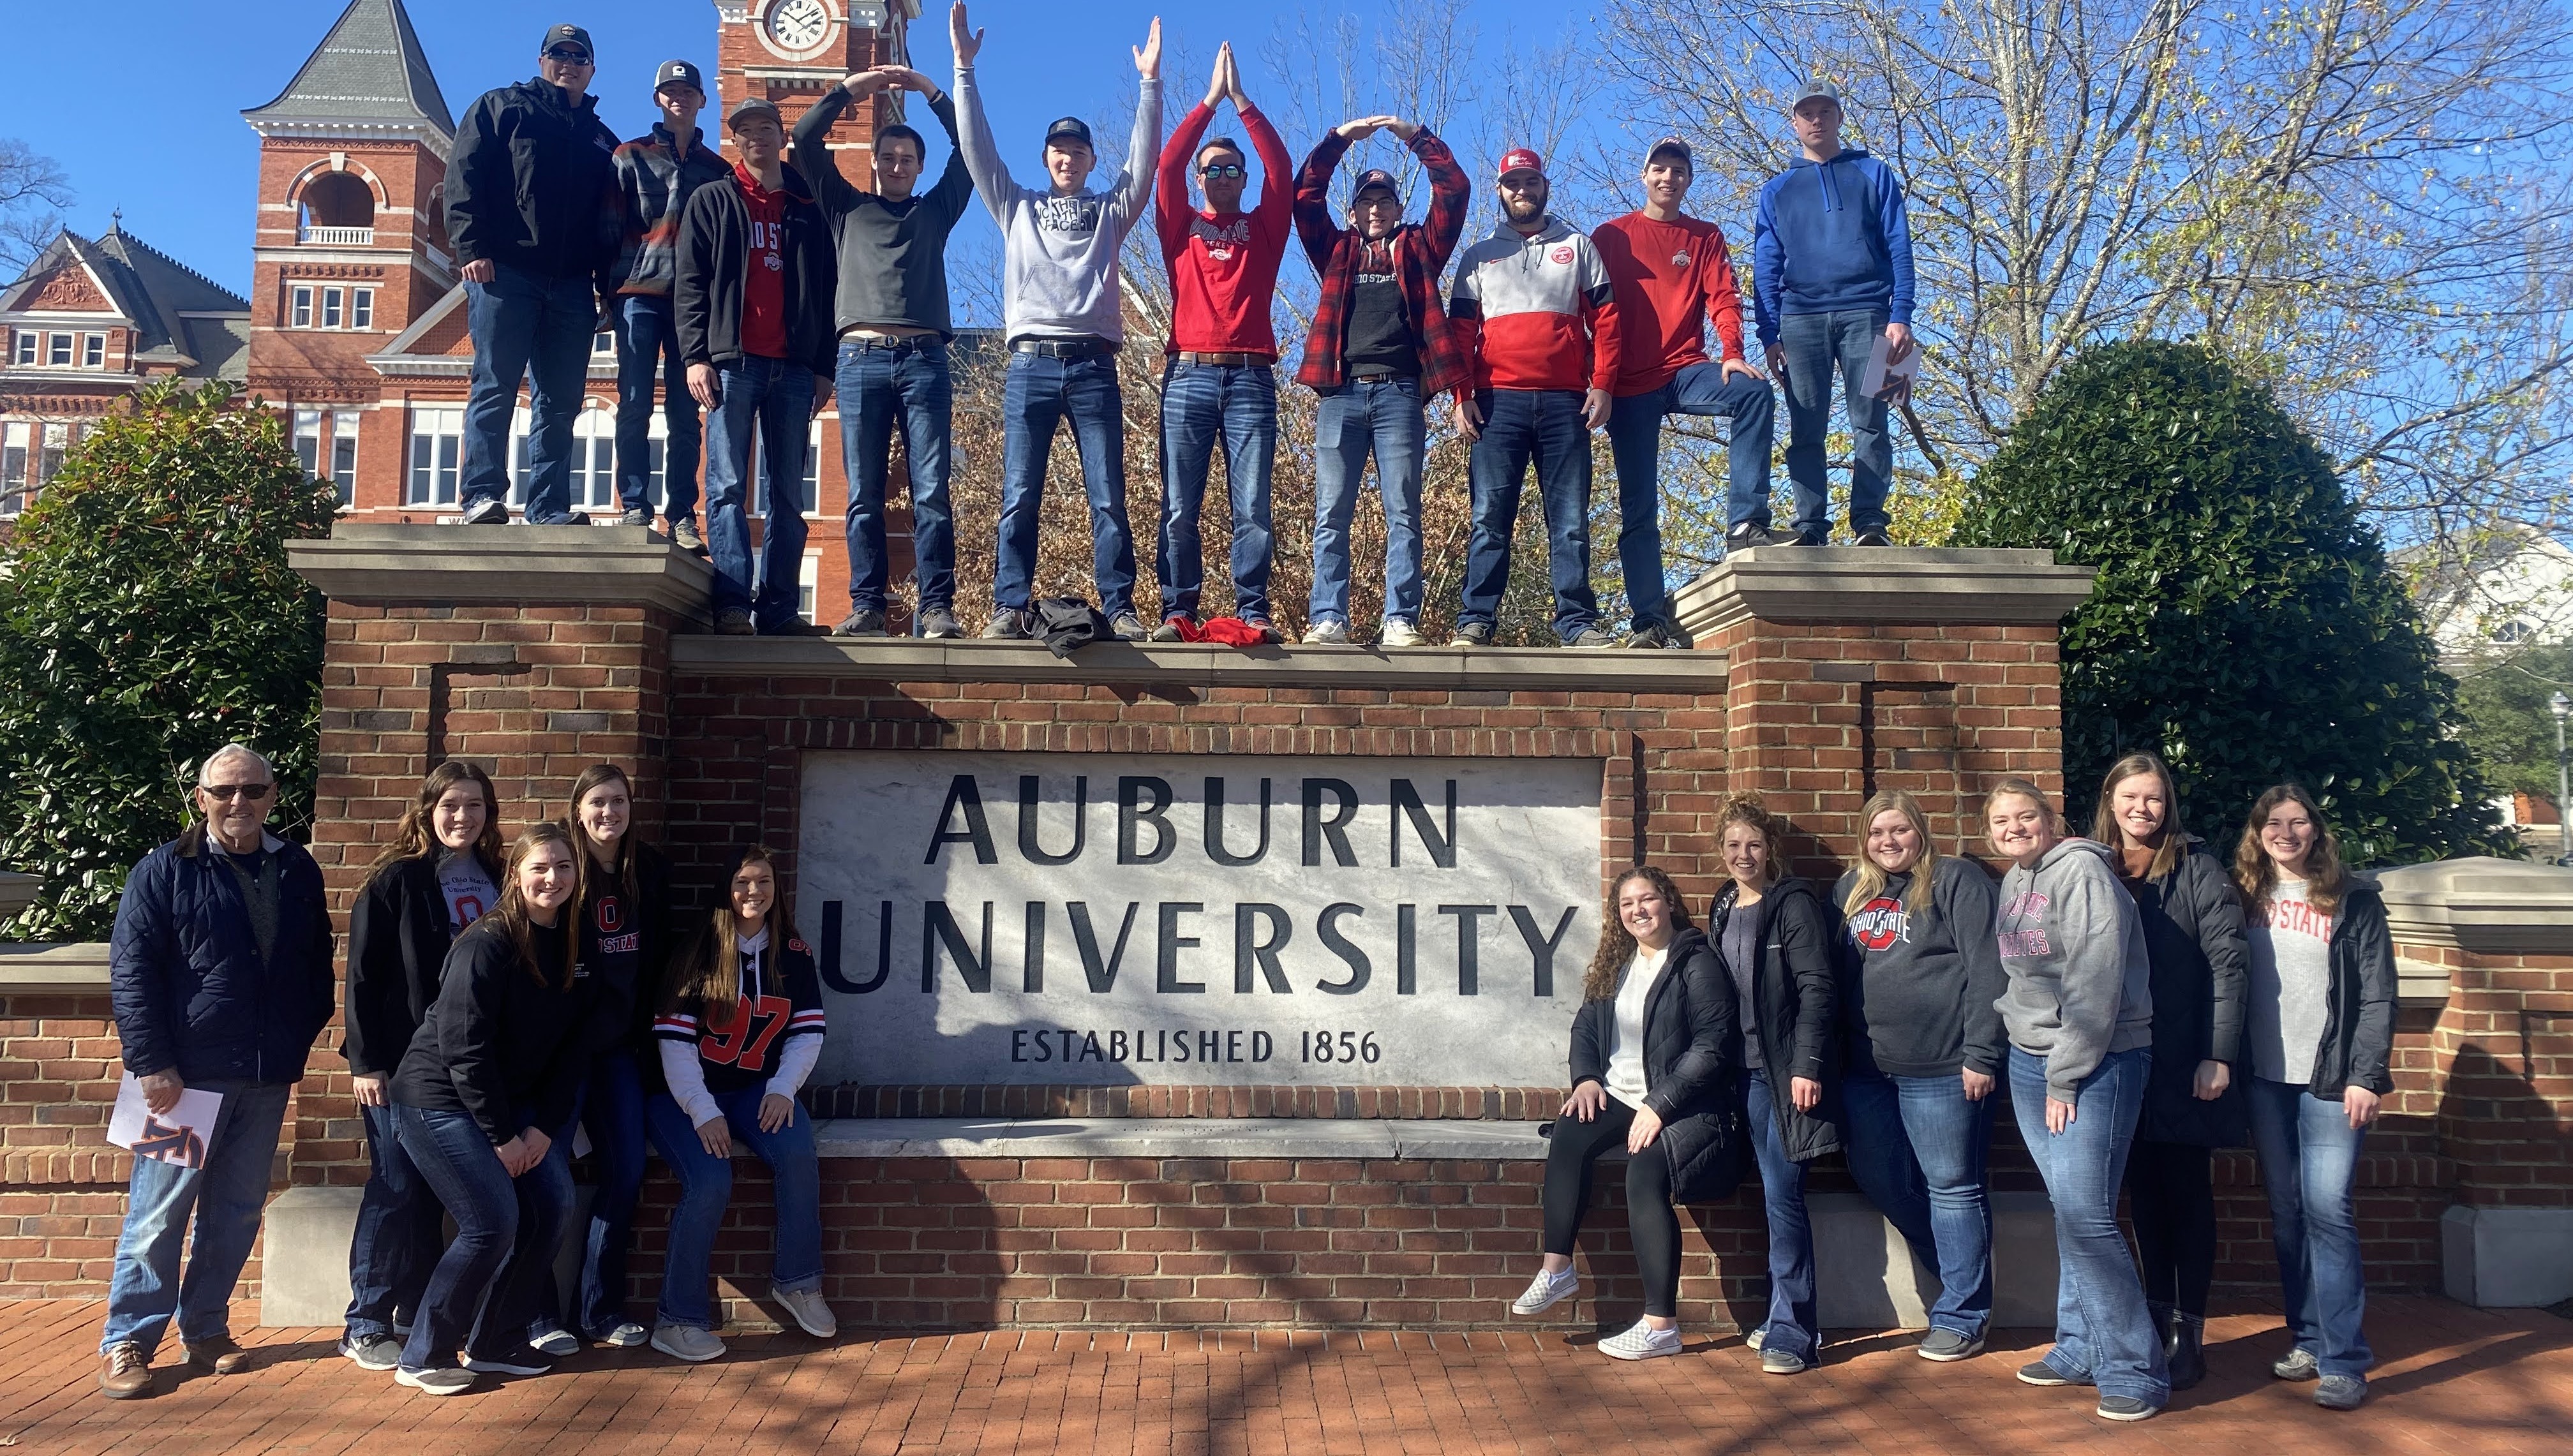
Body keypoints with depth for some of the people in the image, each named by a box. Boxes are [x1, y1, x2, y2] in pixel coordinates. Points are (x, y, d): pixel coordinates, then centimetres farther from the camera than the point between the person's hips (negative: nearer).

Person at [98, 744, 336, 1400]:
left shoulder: (297, 871, 10)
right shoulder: (165, 872, -3)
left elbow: (318, 968, 18)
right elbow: (130, 971, -7)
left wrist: (300, 1043, 9)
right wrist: (152, 1063, -13)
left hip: (268, 1078, 4)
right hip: (188, 1075, -4)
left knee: (237, 1211, 12)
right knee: (158, 1212, 0)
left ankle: (206, 1328, 25)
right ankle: (126, 1342, 12)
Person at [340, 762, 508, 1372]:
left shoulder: (494, 881, 9)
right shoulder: (397, 880, -6)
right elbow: (363, 973, -8)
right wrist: (364, 1061, -12)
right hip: (402, 1065, -5)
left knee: (434, 1191, 11)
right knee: (396, 1191, -1)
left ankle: (417, 1313, 21)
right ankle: (366, 1326, 9)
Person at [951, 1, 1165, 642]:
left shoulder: (1110, 210, 18)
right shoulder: (1017, 206, 19)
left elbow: (1144, 157, 7)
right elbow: (977, 147, 12)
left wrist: (1150, 82, -3)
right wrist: (964, 68, 4)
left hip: (1093, 365, 0)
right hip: (1031, 363, 0)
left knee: (1109, 497, -3)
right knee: (1019, 498, -6)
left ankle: (1119, 608, -2)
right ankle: (1011, 608, -5)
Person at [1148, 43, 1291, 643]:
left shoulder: (1264, 228, 16)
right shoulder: (1180, 227, 17)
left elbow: (1281, 169, 4)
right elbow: (1167, 165, 4)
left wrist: (1241, 101, 3)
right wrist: (1211, 99, 3)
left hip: (1250, 378, 0)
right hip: (1188, 376, 0)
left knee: (1252, 508, -4)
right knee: (1179, 509, -3)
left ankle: (1253, 611, -3)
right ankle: (1178, 611, 0)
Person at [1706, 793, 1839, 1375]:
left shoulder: (1795, 904, -8)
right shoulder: (1723, 908, 13)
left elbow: (1817, 989, -13)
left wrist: (1807, 1066, -19)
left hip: (1785, 1068, -7)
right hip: (1746, 1068, 7)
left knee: (1782, 1195, -7)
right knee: (1774, 1194, 13)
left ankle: (1793, 1333, 0)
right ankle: (1789, 1316, 23)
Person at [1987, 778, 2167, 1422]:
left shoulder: (2081, 869, -13)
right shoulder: (2013, 883, 12)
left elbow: (2095, 983, -18)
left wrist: (2065, 1080, -16)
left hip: (2097, 1062, -7)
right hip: (2028, 1061, 7)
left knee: (2084, 1212, -12)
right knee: (2069, 1211, 12)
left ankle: (2134, 1371, -2)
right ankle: (2081, 1349, 21)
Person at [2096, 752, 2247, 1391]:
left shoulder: (2198, 869, -5)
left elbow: (2228, 964, -10)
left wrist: (2218, 1056, -16)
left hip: (2185, 1066, -3)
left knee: (2188, 1195, 5)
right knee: (2144, 1192, 11)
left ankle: (2189, 1336, 11)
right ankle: (2157, 1320, 21)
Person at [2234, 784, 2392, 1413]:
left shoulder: (2353, 901, 1)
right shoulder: (2244, 897, 9)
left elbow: (2378, 995, -4)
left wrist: (2368, 1076, -12)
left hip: (2330, 1079, -4)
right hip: (2266, 1079, 4)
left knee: (2328, 1210, -9)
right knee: (2286, 1211, 7)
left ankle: (2344, 1361, -4)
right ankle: (2307, 1338, 17)